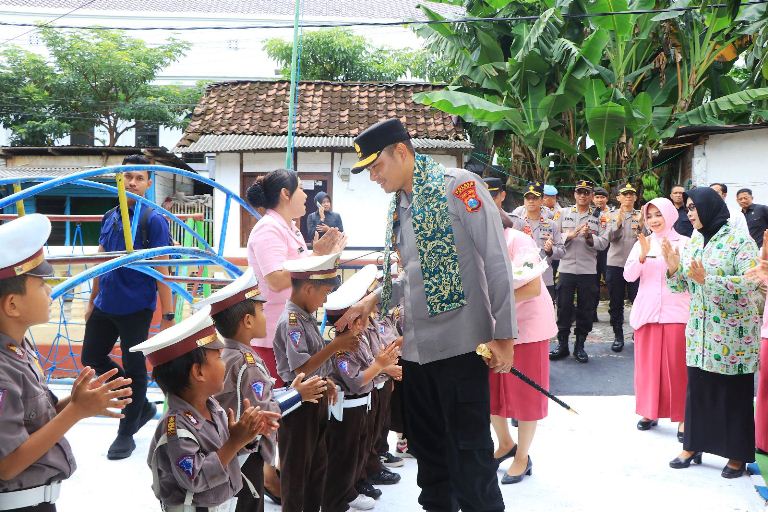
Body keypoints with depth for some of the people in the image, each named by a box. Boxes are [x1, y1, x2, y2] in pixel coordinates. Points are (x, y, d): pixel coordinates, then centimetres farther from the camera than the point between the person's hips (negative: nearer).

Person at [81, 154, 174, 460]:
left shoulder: (153, 220, -10)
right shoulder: (109, 217, 9)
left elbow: (161, 269, -13)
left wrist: (168, 315, -15)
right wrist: (92, 301, 17)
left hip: (136, 308, -7)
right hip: (105, 306, 7)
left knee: (134, 367, 4)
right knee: (91, 358, 14)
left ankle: (126, 433, 21)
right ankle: (142, 406, 30)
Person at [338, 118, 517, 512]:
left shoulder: (456, 186, -10)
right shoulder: (398, 207, 13)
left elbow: (497, 262, -13)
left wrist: (503, 335, -15)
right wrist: (374, 300, 5)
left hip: (459, 345, -7)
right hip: (416, 347, 8)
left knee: (469, 453, 2)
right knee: (428, 450, 18)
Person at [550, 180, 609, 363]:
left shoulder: (598, 217, 5)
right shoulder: (564, 213, 7)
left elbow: (604, 243, -1)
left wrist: (589, 237, -18)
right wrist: (570, 235, -14)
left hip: (588, 270, 0)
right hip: (566, 268, 0)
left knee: (586, 310, 6)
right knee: (564, 308, 4)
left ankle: (580, 346, 19)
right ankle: (562, 345, 16)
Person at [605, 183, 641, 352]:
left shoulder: (641, 215, 7)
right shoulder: (612, 215, 7)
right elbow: (611, 237, -7)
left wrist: (641, 227, -20)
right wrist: (619, 222, -22)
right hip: (615, 263, 1)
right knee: (616, 303, 6)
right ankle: (618, 336, 16)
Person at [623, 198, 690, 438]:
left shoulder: (684, 243, -1)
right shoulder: (641, 243, 8)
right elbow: (629, 276, 1)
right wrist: (642, 256, -15)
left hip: (676, 312, -3)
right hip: (647, 310, 3)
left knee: (676, 365, 0)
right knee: (648, 362, 8)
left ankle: (682, 417, 10)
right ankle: (650, 412, 21)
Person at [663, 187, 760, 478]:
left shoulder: (740, 240, -10)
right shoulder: (694, 242, 8)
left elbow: (750, 282, -20)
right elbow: (681, 286, 10)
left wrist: (706, 279, -28)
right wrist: (674, 269, -10)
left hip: (733, 331, -5)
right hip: (699, 330, 5)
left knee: (734, 392, 5)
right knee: (697, 388, 10)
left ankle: (738, 454, 19)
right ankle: (693, 446, 24)